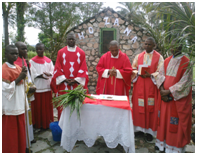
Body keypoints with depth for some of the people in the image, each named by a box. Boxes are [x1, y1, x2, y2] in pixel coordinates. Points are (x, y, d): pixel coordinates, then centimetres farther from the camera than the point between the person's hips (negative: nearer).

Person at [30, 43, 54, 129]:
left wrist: (49, 73, -18)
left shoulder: (48, 60, 9)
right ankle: (38, 124, 17)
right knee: (38, 106, 4)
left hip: (47, 86, 2)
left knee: (47, 106, 7)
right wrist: (40, 75, -22)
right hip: (37, 87, -2)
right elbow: (33, 74, -5)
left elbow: (52, 71, 4)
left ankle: (47, 123, 20)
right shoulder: (32, 61, 3)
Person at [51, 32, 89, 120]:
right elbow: (58, 68, 3)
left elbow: (83, 69, 2)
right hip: (63, 85, 0)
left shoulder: (81, 53, 7)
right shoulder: (61, 52, 7)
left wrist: (76, 80, -8)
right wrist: (65, 79, -7)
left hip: (77, 84, 0)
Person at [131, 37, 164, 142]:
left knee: (150, 107, 2)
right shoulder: (138, 56, 9)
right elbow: (133, 69, 9)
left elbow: (160, 72, -3)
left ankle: (149, 130, 16)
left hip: (151, 85, -2)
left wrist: (150, 75, -19)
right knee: (138, 106, 5)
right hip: (139, 85, 2)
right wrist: (139, 73, -11)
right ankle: (139, 128, 20)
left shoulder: (159, 57, 2)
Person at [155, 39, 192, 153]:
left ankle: (175, 146, 23)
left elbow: (184, 83, -14)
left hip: (178, 98, -5)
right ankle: (163, 143, 29)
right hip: (164, 97, 5)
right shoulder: (167, 61, 7)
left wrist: (169, 91, -17)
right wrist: (162, 90, -12)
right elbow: (160, 76, 3)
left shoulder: (186, 63, -9)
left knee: (176, 123, 5)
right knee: (164, 119, 13)